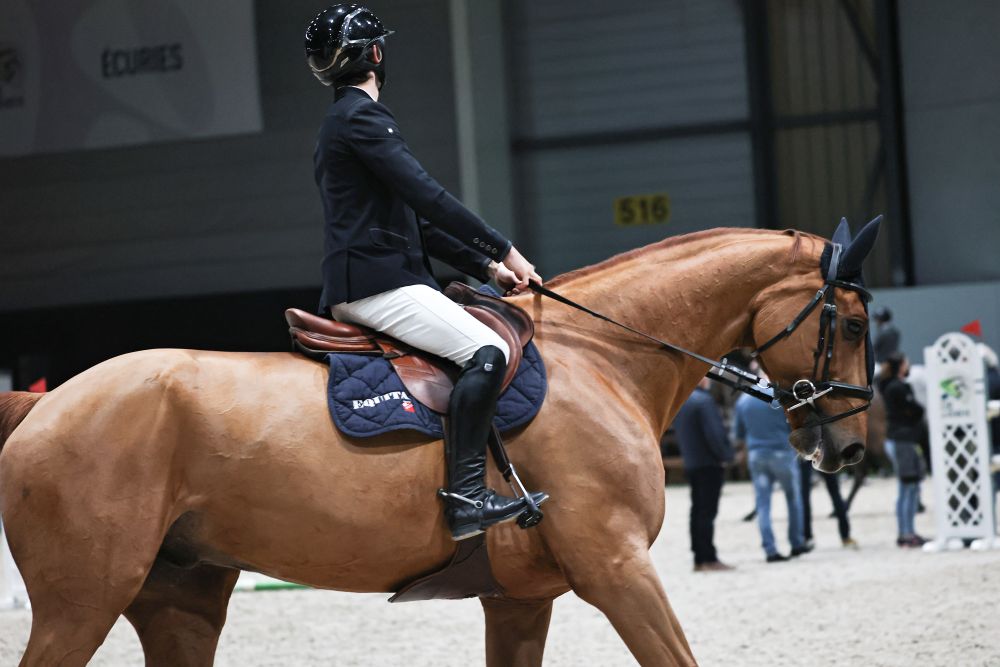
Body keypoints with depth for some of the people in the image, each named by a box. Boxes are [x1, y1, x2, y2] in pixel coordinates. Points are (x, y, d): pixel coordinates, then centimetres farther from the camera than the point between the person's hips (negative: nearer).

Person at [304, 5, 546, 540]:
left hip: (359, 284, 11)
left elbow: (417, 221, 23)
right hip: (375, 281, -11)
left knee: (482, 347, 17)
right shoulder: (361, 117, -8)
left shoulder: (345, 121, 24)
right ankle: (465, 495, -30)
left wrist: (486, 269, 16)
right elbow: (427, 196, -17)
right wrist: (503, 250, -12)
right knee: (487, 351, -22)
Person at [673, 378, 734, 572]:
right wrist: (724, 456, -9)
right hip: (709, 464, -8)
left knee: (698, 511, 11)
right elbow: (714, 433, -20)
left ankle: (699, 559, 13)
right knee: (707, 512, -7)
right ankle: (709, 559, -7)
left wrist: (688, 455, 16)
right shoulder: (703, 400, -16)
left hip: (691, 465, 8)